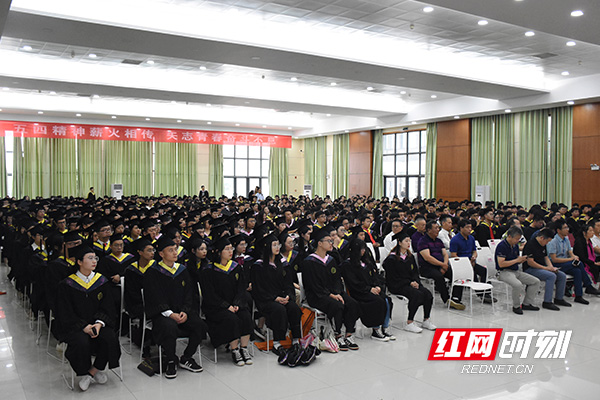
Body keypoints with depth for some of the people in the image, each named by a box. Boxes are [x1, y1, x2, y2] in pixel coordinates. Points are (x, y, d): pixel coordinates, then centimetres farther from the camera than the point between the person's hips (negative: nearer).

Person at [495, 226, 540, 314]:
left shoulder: (515, 245, 11)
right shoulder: (501, 246, -16)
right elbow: (501, 264, -22)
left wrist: (522, 259, -4)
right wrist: (517, 260, -17)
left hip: (516, 271, 9)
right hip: (504, 272, -9)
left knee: (536, 281, 0)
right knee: (518, 284, -35)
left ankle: (527, 304, 8)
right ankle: (516, 306, -11)